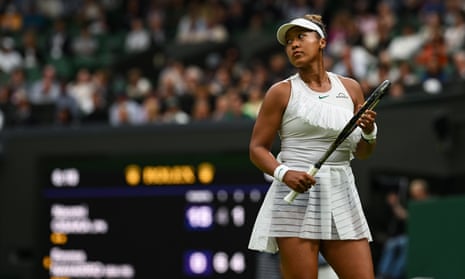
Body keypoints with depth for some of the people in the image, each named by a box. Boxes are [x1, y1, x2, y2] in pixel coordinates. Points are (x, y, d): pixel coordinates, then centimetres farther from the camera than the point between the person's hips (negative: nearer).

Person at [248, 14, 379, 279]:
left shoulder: (350, 88, 13)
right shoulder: (282, 92, 3)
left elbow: (362, 153, 19)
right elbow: (257, 148, 2)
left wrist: (369, 133, -4)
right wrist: (283, 173, -17)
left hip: (342, 197, 4)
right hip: (295, 196, -4)